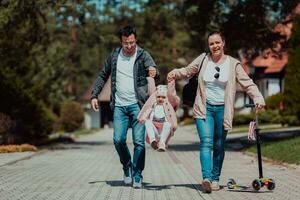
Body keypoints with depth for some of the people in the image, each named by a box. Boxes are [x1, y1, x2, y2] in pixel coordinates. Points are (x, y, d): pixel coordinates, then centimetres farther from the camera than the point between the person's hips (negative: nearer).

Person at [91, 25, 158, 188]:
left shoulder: (143, 56, -2)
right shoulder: (114, 56, 7)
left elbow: (153, 69, -19)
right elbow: (102, 76, 18)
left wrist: (154, 71, -43)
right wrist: (94, 95, 10)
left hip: (138, 105, -2)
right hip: (119, 106, 3)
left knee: (139, 141, -5)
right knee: (118, 140, -6)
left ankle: (137, 176, 6)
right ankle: (127, 166, 20)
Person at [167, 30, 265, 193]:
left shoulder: (233, 64, 1)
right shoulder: (203, 59, 4)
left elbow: (247, 83, -1)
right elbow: (188, 71, 16)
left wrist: (258, 98, -16)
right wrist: (175, 73, -4)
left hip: (222, 110, 1)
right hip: (204, 108, -1)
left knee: (219, 146, 7)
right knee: (206, 142, -16)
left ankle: (215, 179, 19)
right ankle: (206, 178, -28)